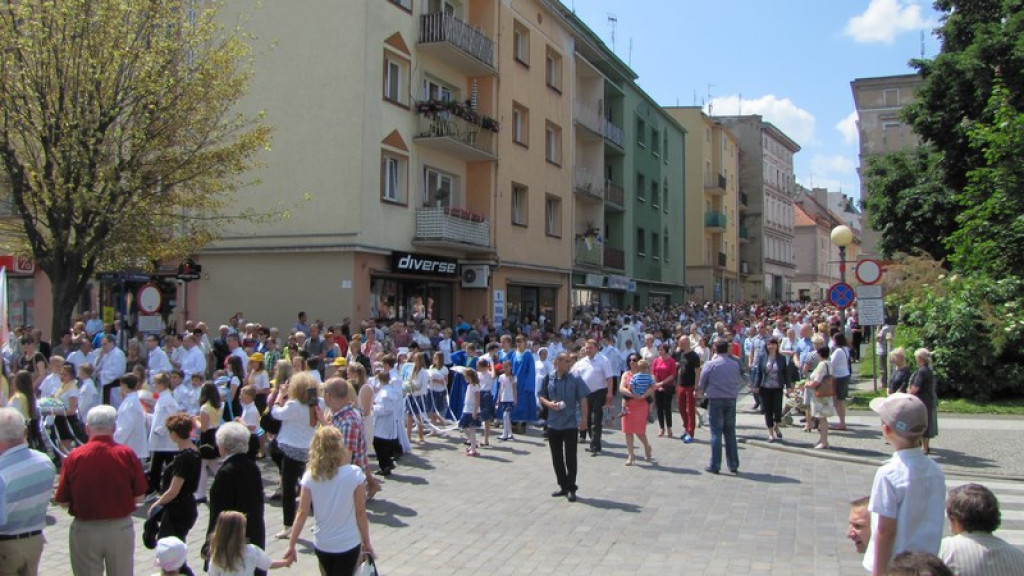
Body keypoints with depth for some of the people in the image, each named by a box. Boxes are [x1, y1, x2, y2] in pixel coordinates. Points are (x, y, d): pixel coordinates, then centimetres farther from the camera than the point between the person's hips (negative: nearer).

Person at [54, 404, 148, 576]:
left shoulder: (74, 457, -10)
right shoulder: (127, 454, -10)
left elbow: (63, 502, -5)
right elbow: (139, 497, -6)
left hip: (85, 530, 0)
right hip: (121, 528, 0)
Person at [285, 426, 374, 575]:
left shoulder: (310, 476, -10)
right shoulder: (354, 474, -16)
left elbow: (302, 514, -7)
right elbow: (360, 513, -10)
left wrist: (291, 545, 3)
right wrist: (366, 542, 2)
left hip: (321, 545, 3)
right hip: (348, 544, -3)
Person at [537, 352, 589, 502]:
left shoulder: (575, 379, -5)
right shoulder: (549, 379, 2)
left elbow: (583, 400, -4)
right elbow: (542, 397, 12)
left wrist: (583, 419, -9)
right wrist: (548, 403, -9)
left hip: (570, 424, -3)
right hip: (553, 424, 3)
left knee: (570, 457, -1)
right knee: (557, 458, 10)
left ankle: (571, 488, 10)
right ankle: (563, 486, 23)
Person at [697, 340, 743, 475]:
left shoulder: (710, 364, -8)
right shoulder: (735, 364, 0)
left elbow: (702, 384, 0)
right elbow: (740, 381, 12)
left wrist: (702, 392, 20)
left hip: (715, 400, -3)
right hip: (731, 400, 3)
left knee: (716, 433, 3)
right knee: (730, 433, 12)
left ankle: (715, 465, 4)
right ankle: (733, 465, 14)